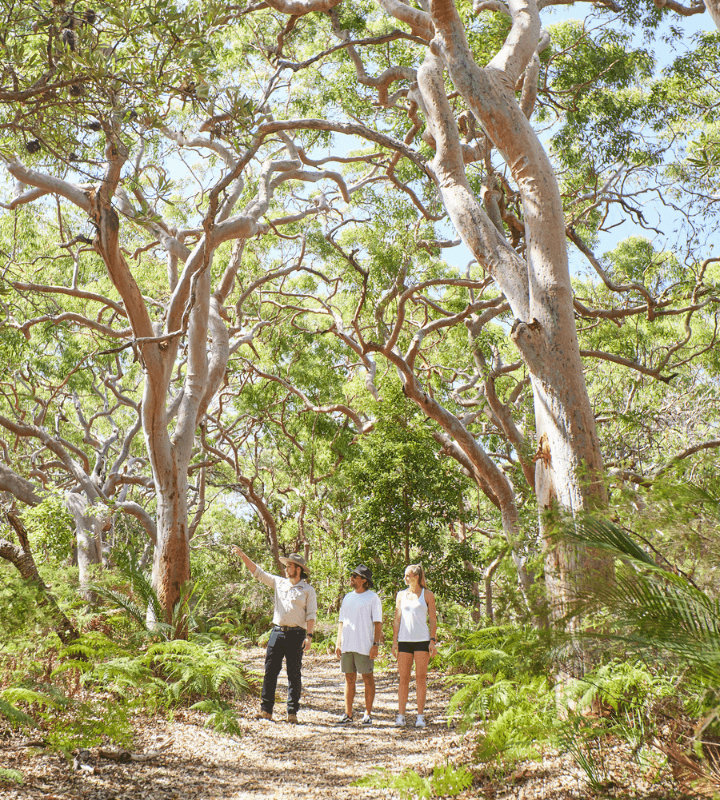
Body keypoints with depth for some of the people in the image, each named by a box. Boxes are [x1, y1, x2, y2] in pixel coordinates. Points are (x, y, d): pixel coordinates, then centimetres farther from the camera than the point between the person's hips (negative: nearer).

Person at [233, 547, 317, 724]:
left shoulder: (308, 590, 3)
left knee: (294, 674, 0)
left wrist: (309, 636, -13)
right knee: (270, 671, 2)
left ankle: (292, 712, 7)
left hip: (296, 634, -4)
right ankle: (266, 709, 8)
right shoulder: (279, 583, 13)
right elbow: (257, 572, 14)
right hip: (277, 631, 4)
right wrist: (242, 555, 7)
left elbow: (311, 615, -2)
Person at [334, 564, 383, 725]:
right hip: (347, 645, 5)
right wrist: (338, 642, 10)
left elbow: (378, 623, -4)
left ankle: (367, 714, 8)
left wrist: (376, 644, -12)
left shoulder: (373, 598, -2)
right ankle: (348, 715, 11)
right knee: (349, 679, 7)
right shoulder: (347, 597, 15)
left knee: (368, 679, 1)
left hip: (364, 646, -5)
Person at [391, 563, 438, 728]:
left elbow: (433, 619, 4)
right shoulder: (401, 595, 11)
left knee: (421, 678, 0)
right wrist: (394, 642, 3)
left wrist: (433, 640, -6)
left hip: (422, 640, -2)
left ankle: (420, 716, 7)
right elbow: (397, 619, 11)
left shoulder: (427, 595, 5)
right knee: (403, 678, 1)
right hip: (404, 640, 2)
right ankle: (400, 716, 4)